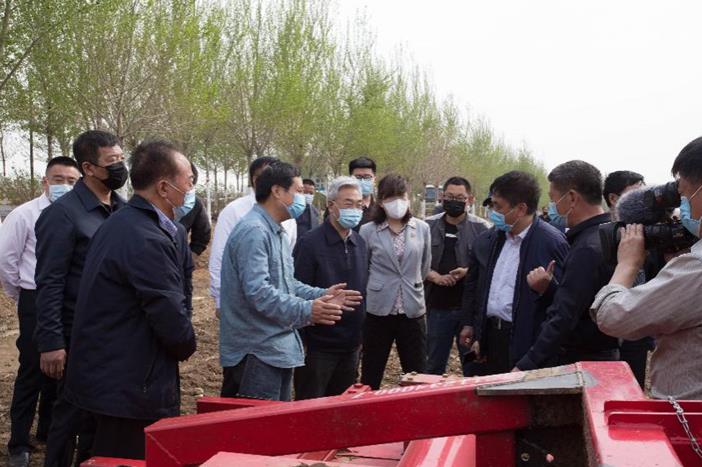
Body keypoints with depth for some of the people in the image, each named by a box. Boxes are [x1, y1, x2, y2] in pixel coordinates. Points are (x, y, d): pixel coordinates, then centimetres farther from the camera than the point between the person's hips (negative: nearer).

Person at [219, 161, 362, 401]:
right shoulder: (253, 231, -19)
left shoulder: (277, 232, 17)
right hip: (257, 352, -11)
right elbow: (257, 291, -28)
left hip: (279, 348, 11)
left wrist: (322, 295, 8)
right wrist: (306, 311, -31)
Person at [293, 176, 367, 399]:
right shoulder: (310, 243, -13)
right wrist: (300, 342, -14)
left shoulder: (360, 243, 7)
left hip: (351, 347, 6)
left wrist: (361, 335, 13)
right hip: (318, 345, -6)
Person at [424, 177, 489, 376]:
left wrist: (468, 272, -19)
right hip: (437, 306, 2)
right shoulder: (428, 226, 3)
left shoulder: (481, 228, -2)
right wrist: (435, 276, -12)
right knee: (434, 364, 14)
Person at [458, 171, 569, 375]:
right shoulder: (488, 239, 8)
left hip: (525, 342, -6)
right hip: (488, 337, 6)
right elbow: (473, 283, 18)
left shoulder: (552, 242, -12)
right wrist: (470, 324, 17)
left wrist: (546, 287, -30)